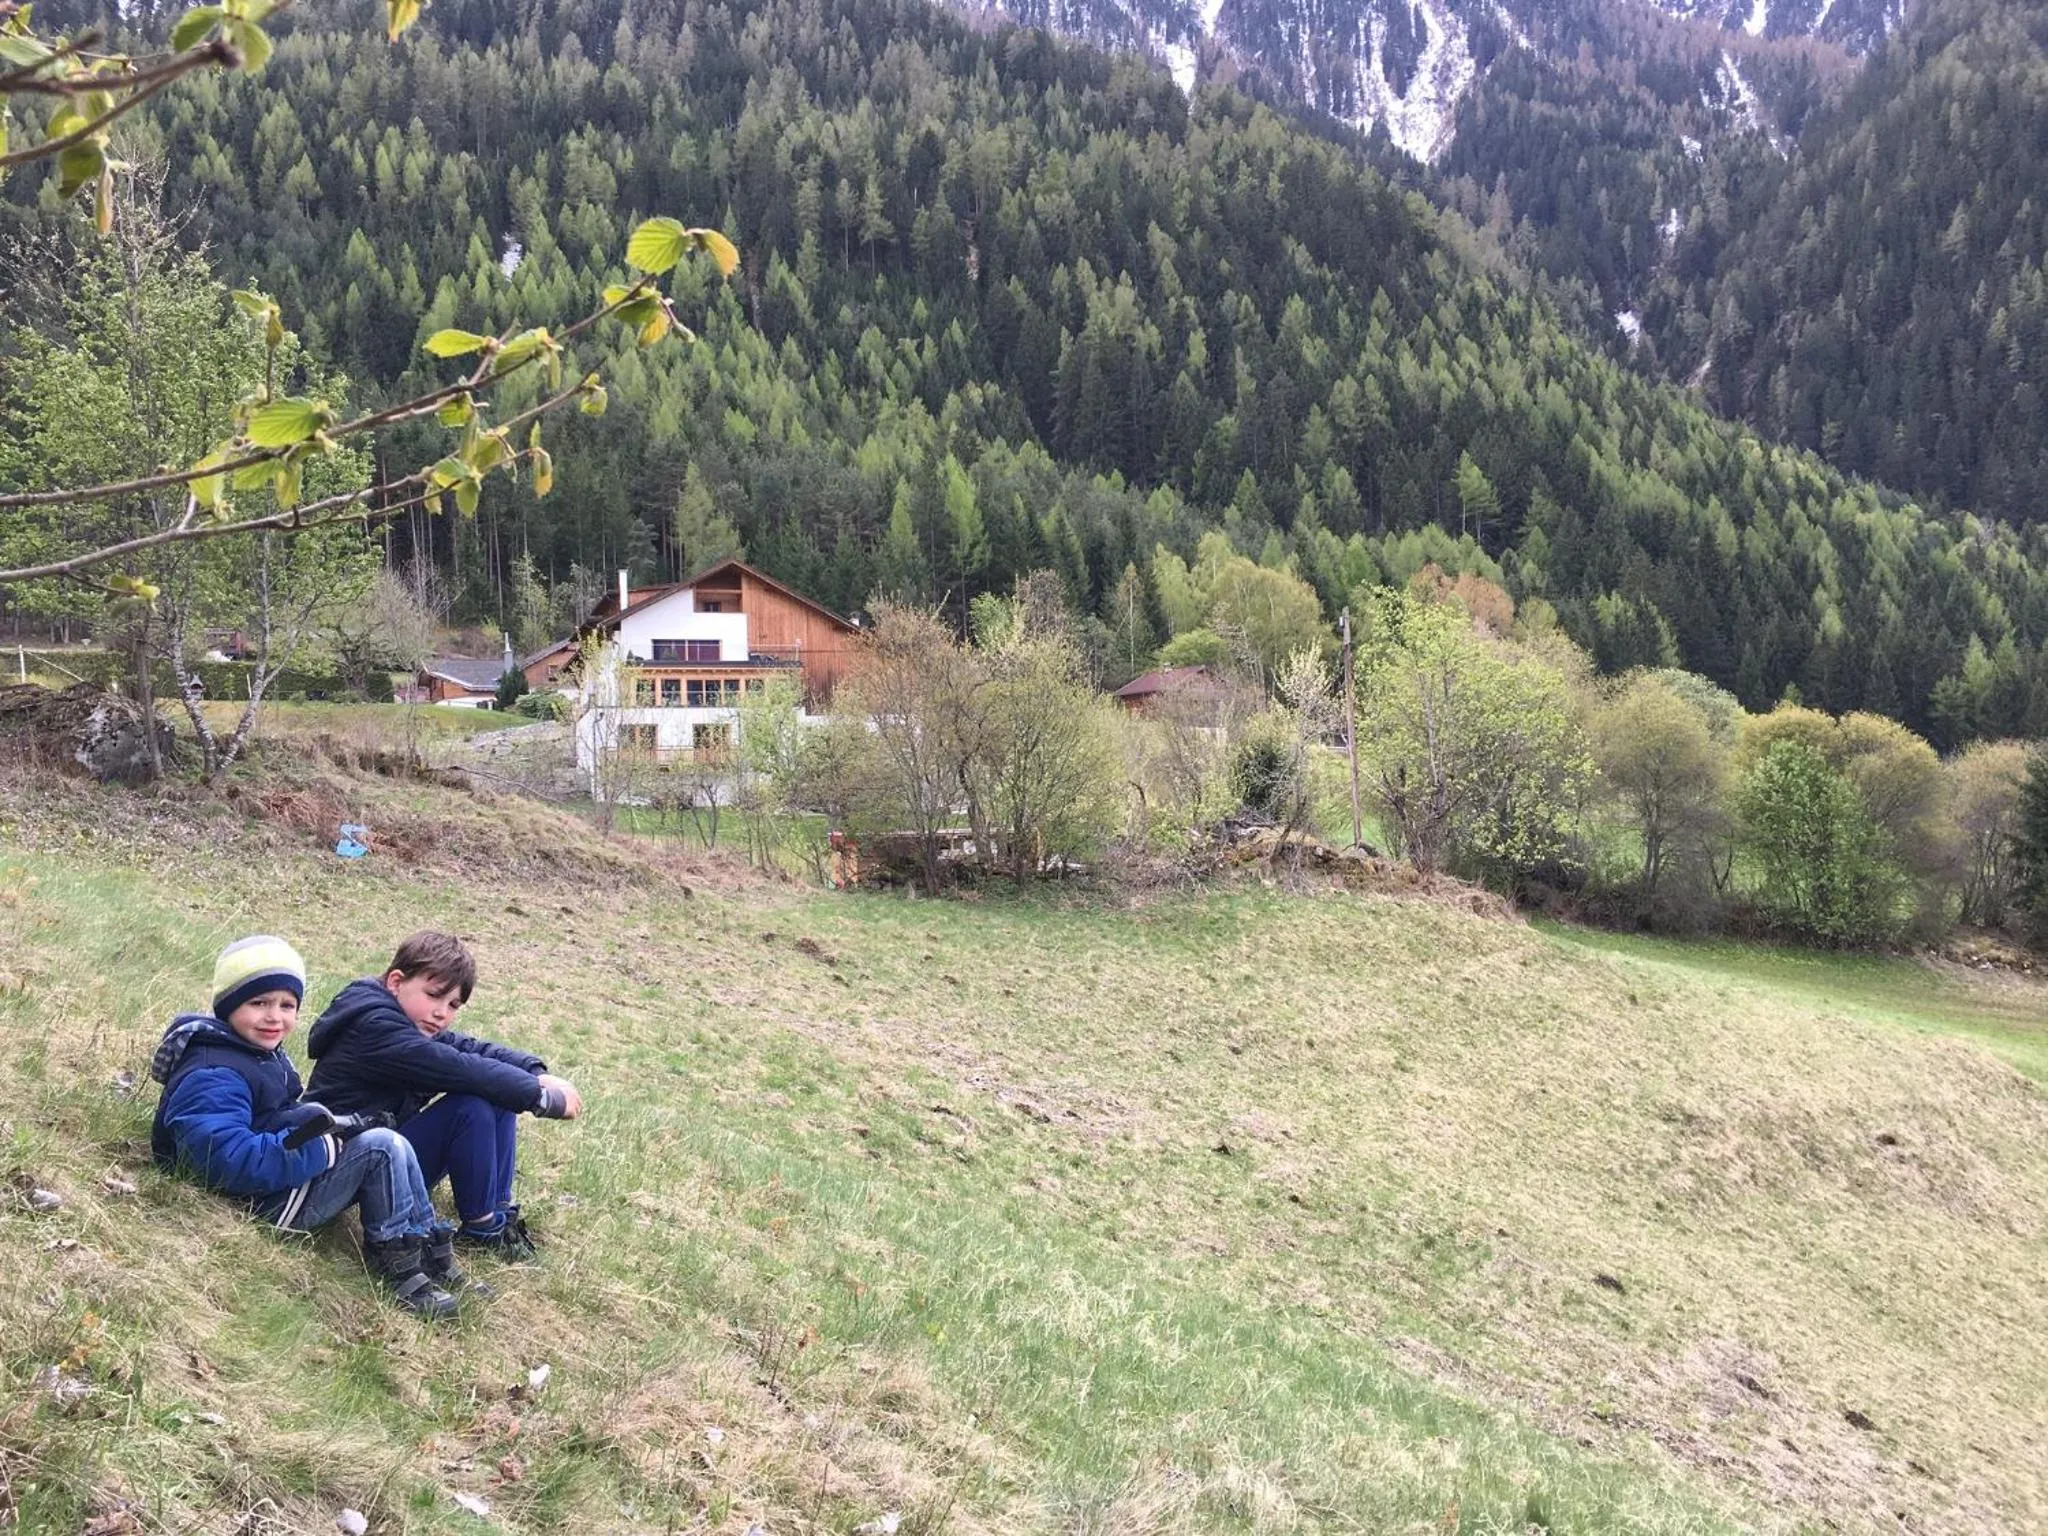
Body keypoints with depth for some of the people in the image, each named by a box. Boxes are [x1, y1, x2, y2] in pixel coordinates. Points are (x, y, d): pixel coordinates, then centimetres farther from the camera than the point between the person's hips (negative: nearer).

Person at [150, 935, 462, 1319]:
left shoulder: (265, 1056, 13)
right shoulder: (212, 1078, -21)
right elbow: (232, 1164, -31)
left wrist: (334, 1124, -1)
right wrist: (320, 1145, -25)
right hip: (263, 1205, -11)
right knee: (382, 1147, -16)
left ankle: (432, 1257, 5)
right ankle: (398, 1264, -5)